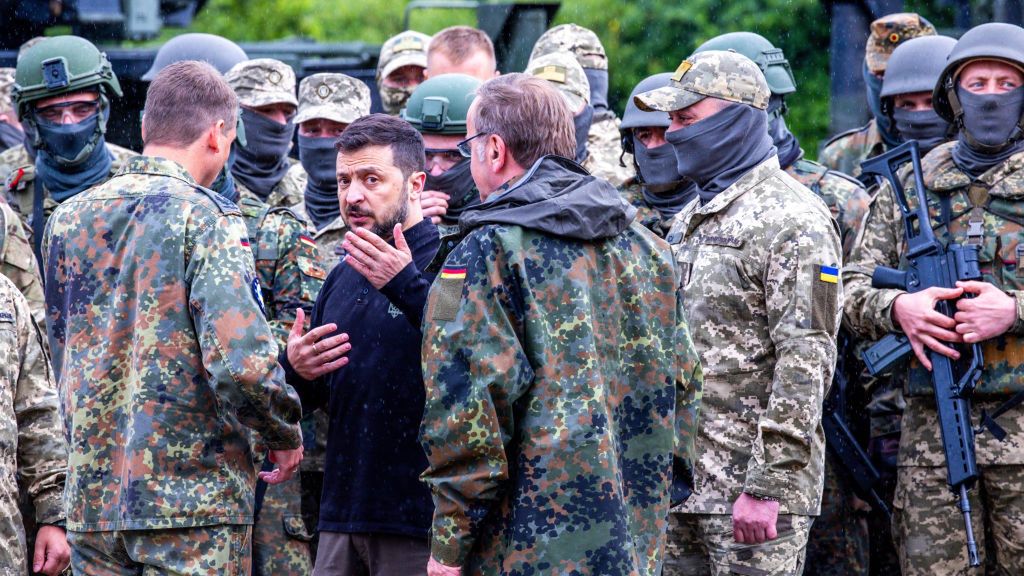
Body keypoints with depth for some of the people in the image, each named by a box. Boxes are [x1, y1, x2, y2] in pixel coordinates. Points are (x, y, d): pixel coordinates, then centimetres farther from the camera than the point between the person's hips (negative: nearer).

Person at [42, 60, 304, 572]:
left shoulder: (67, 221, 10)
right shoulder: (203, 217, -10)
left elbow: (64, 361, 15)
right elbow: (242, 362, -19)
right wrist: (285, 435, -3)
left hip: (92, 495, 6)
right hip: (192, 493, -6)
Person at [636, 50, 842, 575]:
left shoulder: (792, 220, -11)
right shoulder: (688, 221, 18)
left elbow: (806, 362, -18)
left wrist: (767, 486, -22)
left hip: (753, 477, -8)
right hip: (681, 483, 9)